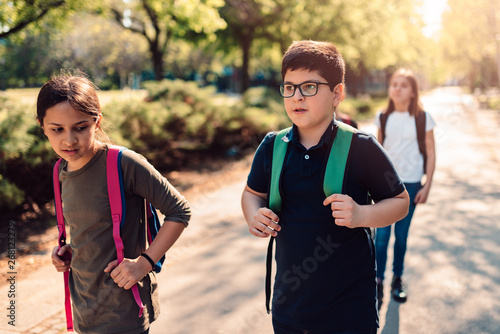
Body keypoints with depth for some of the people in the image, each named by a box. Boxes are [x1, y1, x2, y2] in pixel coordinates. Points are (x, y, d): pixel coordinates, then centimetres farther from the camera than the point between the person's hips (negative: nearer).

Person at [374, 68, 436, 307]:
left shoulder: (422, 118, -6)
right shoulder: (383, 117, 1)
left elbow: (430, 153, -2)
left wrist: (427, 186, -5)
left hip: (410, 183, -1)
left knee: (401, 234, 9)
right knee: (381, 234, -2)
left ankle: (397, 278, 25)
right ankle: (378, 280, 10)